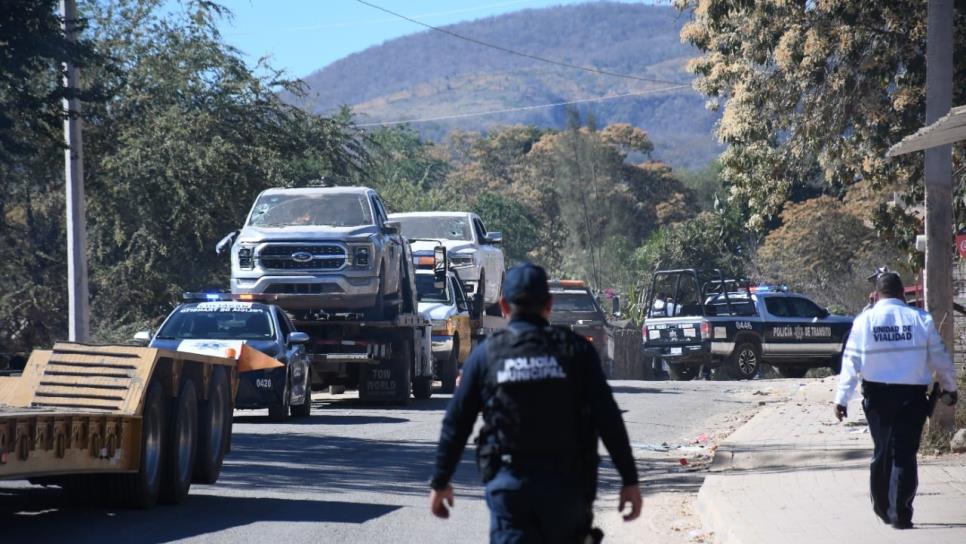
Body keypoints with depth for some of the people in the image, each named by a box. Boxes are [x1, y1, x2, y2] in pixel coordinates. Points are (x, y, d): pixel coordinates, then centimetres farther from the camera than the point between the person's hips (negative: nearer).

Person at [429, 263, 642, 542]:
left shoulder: (485, 354, 2)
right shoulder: (575, 350, 0)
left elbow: (456, 423, 5)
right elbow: (608, 419, -4)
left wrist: (440, 481, 15)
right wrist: (630, 480, 0)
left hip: (508, 486, 0)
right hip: (566, 485, 1)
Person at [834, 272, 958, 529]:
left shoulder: (864, 321, -3)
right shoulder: (921, 320, -1)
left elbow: (851, 362, -4)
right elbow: (940, 359, 6)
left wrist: (841, 399, 0)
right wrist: (950, 388, 21)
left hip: (877, 395, 1)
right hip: (912, 395, -1)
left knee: (882, 451, 17)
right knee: (904, 454, 0)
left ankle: (882, 507, 25)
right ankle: (900, 513, -7)